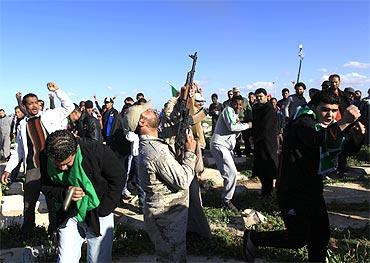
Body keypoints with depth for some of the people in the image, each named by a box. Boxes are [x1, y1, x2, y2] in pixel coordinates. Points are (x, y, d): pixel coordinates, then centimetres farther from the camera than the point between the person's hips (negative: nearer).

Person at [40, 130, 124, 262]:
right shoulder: (45, 158, -13)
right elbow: (45, 187, 1)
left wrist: (102, 211, -13)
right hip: (69, 214, 2)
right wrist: (64, 193, -22)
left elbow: (117, 179, -12)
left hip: (99, 214, -2)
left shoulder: (97, 151, -24)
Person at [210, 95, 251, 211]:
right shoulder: (228, 110, -5)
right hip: (219, 145, -10)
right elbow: (231, 126, -20)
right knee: (231, 172, -16)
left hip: (227, 146, 10)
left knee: (231, 172, 14)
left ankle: (227, 196, 30)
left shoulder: (235, 115, 23)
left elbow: (235, 134, 20)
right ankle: (226, 200, -6)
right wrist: (247, 125, -8)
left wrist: (239, 124, 2)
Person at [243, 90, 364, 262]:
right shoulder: (302, 124, -17)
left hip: (314, 191, 9)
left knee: (321, 234, 14)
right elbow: (316, 141, -38)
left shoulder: (326, 127, 10)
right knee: (299, 238, -3)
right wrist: (343, 124, -42)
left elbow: (349, 149, 9)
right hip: (293, 191, -9)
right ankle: (253, 237, 13)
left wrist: (357, 136, -12)